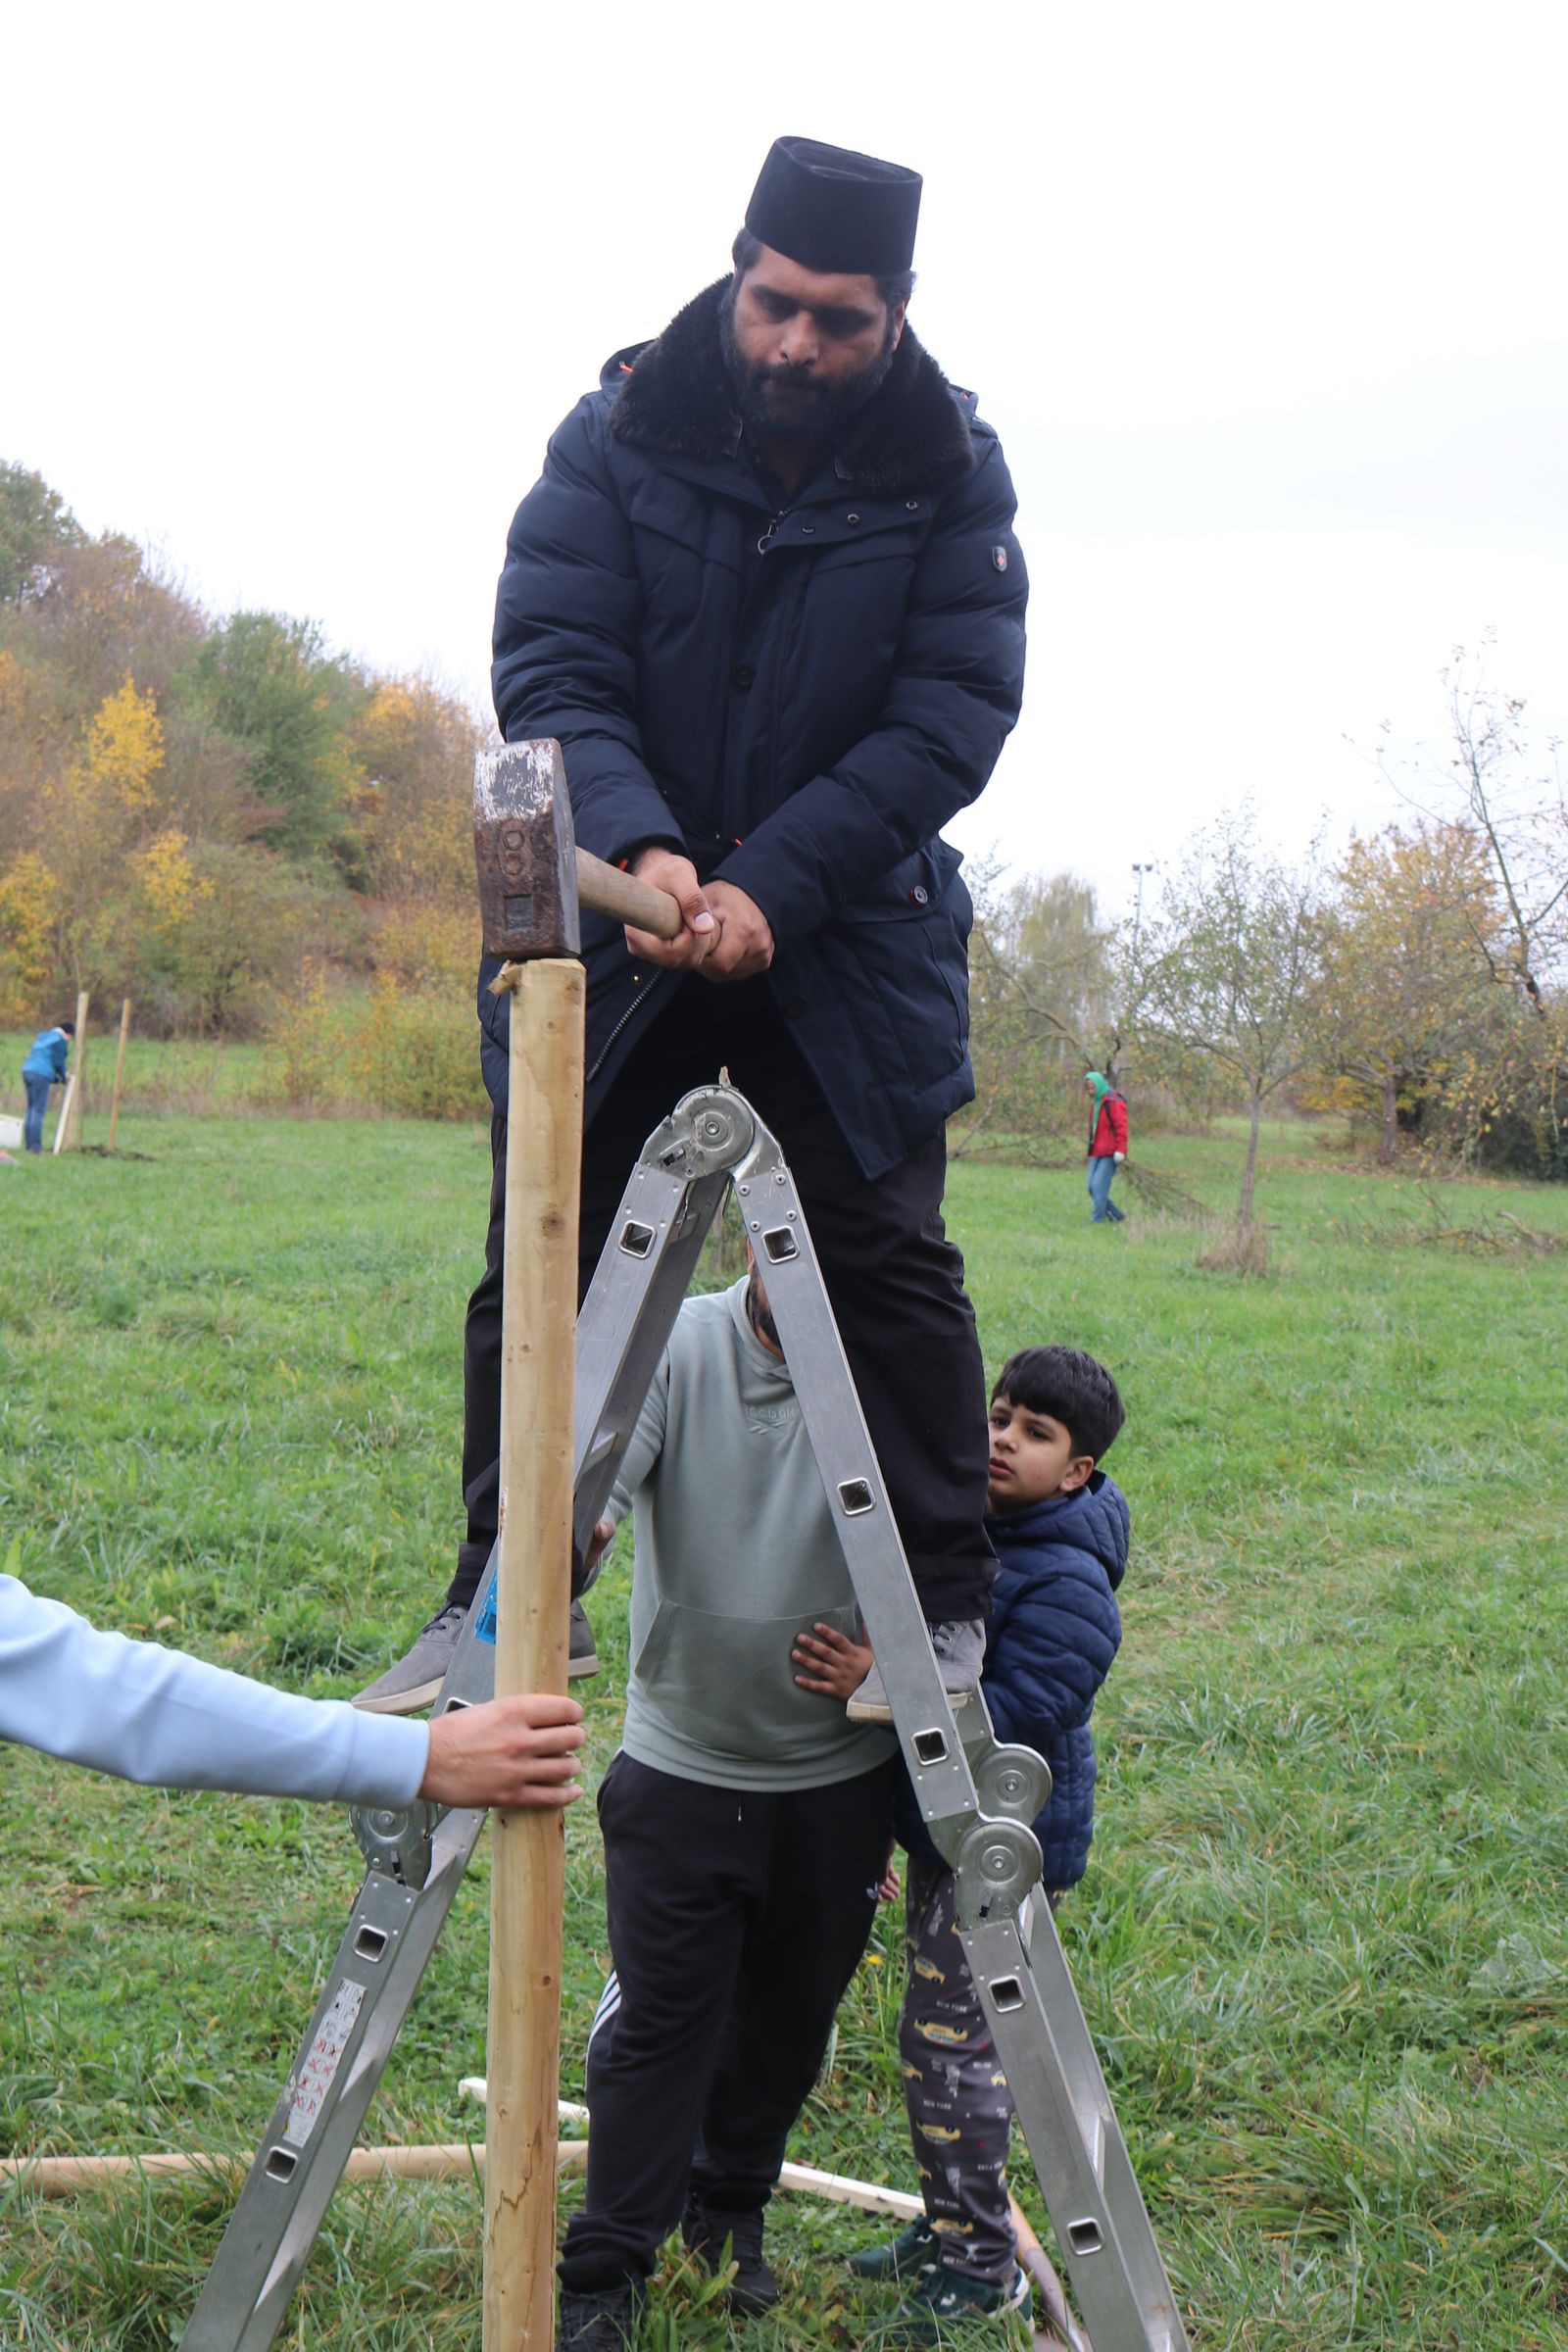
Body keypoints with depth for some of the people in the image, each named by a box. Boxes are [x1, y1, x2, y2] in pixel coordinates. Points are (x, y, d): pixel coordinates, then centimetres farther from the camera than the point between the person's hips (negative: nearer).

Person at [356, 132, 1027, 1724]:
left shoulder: (950, 472, -5)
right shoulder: (622, 432, -5)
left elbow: (952, 715, -11)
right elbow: (550, 666, -12)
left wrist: (769, 888, -22)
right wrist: (639, 847, -30)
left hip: (848, 935, -1)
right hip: (616, 907, 1)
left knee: (884, 1262, -6)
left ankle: (942, 1614, 4)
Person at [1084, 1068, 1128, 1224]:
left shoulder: (1113, 1102, -11)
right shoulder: (1096, 1103, 18)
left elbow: (1121, 1127, -17)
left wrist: (1120, 1150, -22)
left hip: (1109, 1154, -9)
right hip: (1096, 1153, 9)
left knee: (1099, 1186, -12)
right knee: (1092, 1187, 5)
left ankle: (1098, 1220, -6)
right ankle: (1117, 1215, 15)